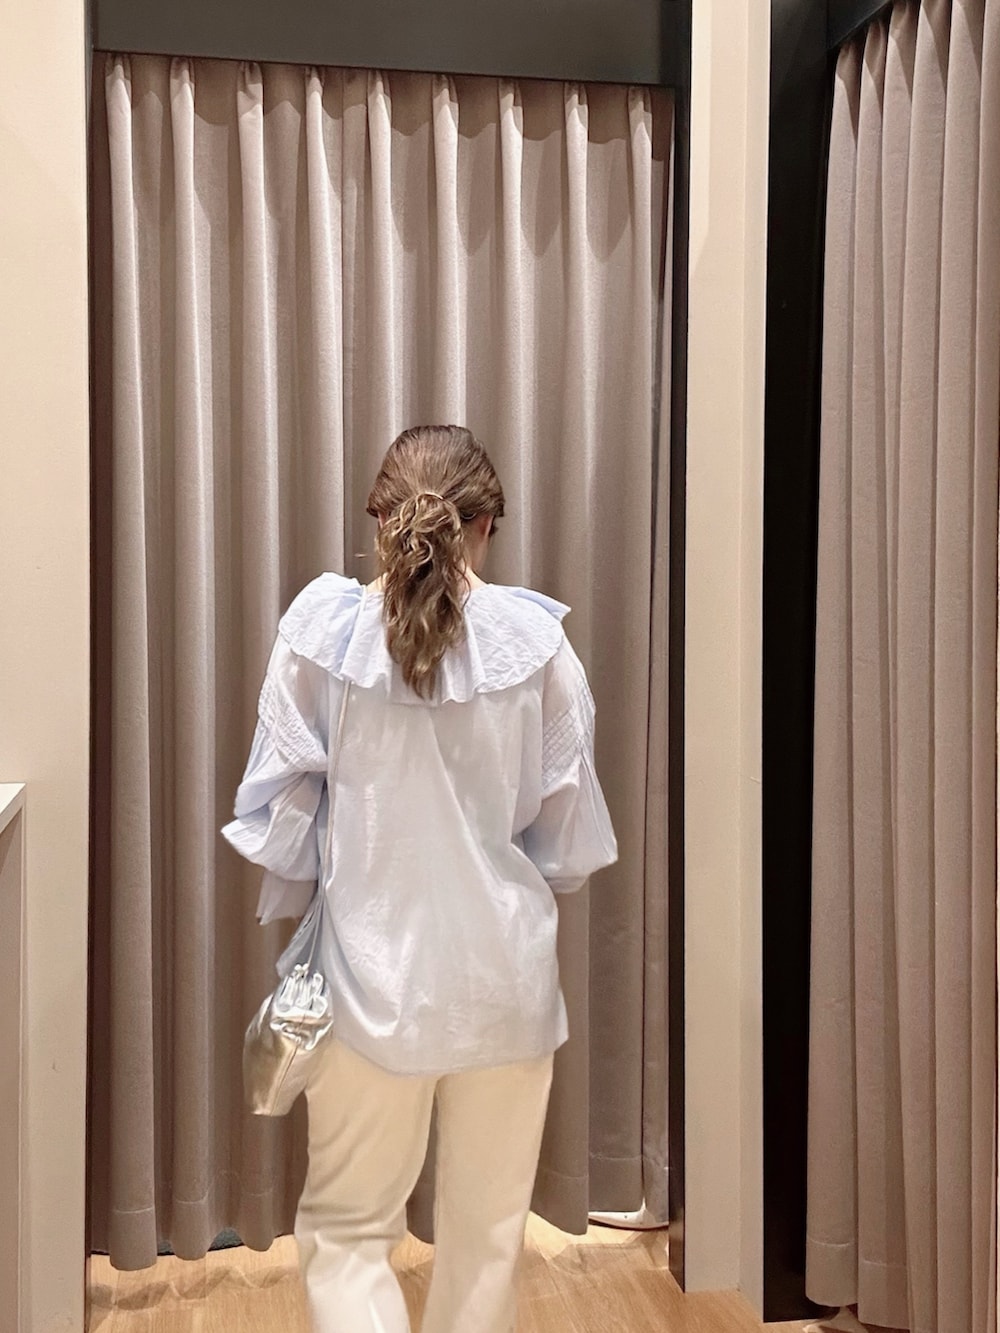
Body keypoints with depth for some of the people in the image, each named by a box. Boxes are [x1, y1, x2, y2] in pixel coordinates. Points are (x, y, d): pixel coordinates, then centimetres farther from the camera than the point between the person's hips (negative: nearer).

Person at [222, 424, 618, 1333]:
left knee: (349, 1224, 14)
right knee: (489, 1225, 18)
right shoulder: (534, 638, -10)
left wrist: (295, 903, 14)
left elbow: (277, 805, -4)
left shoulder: (322, 629, -10)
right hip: (504, 971, 1)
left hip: (373, 970, 0)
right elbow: (569, 820, -2)